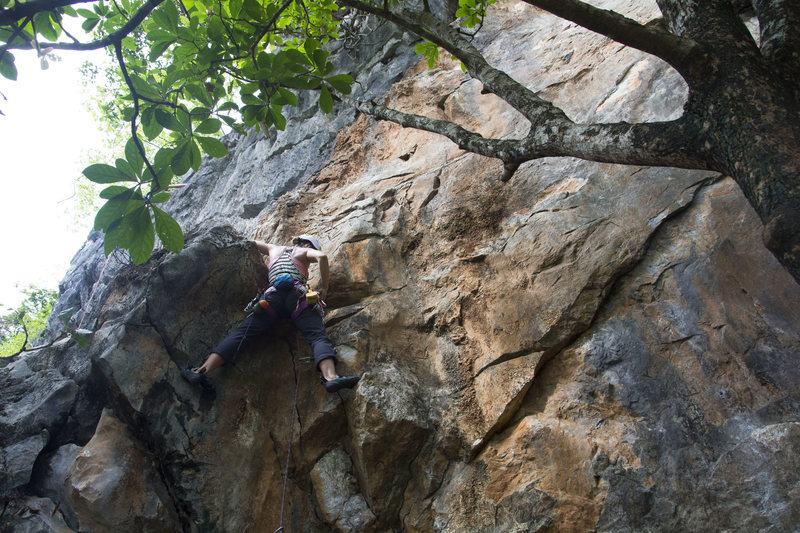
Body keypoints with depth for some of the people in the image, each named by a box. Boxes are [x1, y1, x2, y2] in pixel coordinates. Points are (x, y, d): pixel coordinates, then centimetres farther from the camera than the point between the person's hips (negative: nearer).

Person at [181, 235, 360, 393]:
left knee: (240, 334, -3)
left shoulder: (274, 249, 36)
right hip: (296, 295, -3)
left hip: (271, 296, 4)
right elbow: (322, 256, 1)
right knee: (318, 336, -17)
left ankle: (202, 371, -17)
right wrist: (324, 287, 9)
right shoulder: (304, 252, 23)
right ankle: (330, 377, -43)